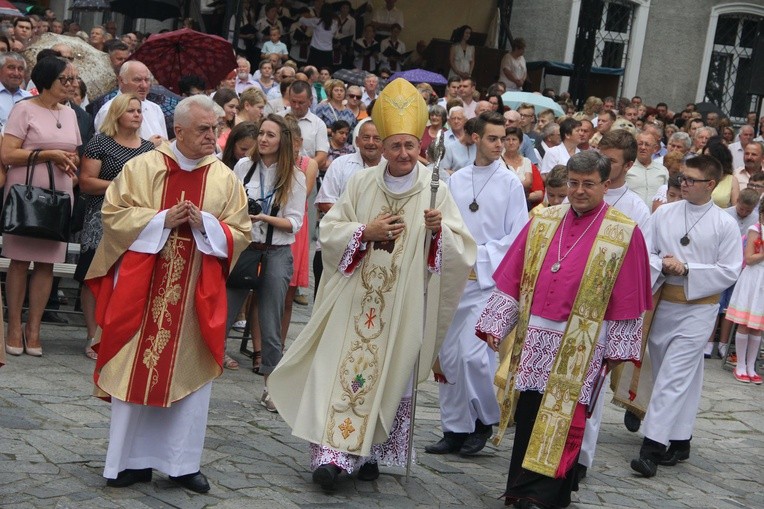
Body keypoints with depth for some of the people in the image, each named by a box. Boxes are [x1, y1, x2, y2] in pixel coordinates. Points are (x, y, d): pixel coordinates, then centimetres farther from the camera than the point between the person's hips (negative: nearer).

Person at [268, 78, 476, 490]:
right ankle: (331, 454, -4)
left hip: (402, 305, 0)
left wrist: (440, 229, -22)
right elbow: (329, 231, 3)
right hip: (357, 297, 1)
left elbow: (462, 248, -2)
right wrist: (366, 231, -14)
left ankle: (370, 452, 19)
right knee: (344, 369, -5)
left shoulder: (435, 191, -1)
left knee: (389, 376, 5)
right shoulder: (361, 183, 3)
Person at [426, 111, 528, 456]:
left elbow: (518, 237, -2)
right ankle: (455, 429, 17)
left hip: (489, 281, -4)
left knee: (473, 353, -13)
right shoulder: (456, 180, 9)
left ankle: (485, 419, 10)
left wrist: (479, 255, -9)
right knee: (449, 356, 6)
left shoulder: (510, 183, -1)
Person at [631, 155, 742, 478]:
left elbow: (729, 271, -7)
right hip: (663, 303, 4)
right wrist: (662, 265, -18)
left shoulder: (725, 224, -5)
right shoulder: (664, 213, 4)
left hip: (699, 308, -4)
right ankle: (680, 440, 25)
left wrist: (687, 269, -15)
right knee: (684, 376, 14)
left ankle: (653, 446, -11)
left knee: (674, 376, -10)